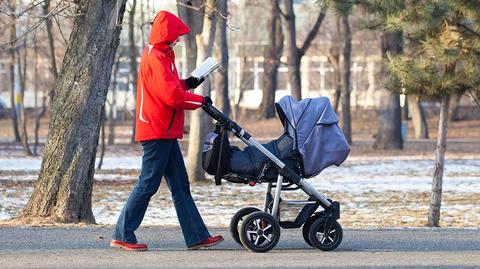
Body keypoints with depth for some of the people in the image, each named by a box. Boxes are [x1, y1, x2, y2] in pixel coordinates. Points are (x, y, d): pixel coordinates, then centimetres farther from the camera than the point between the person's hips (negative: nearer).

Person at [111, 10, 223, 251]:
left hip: (165, 132, 11)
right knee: (148, 184, -7)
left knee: (180, 186, 9)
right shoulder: (156, 58, -16)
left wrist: (186, 84, 11)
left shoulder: (159, 56, 17)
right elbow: (172, 96, -22)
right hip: (158, 131, -11)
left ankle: (197, 236, 10)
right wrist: (201, 101, -10)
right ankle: (122, 236, -2)